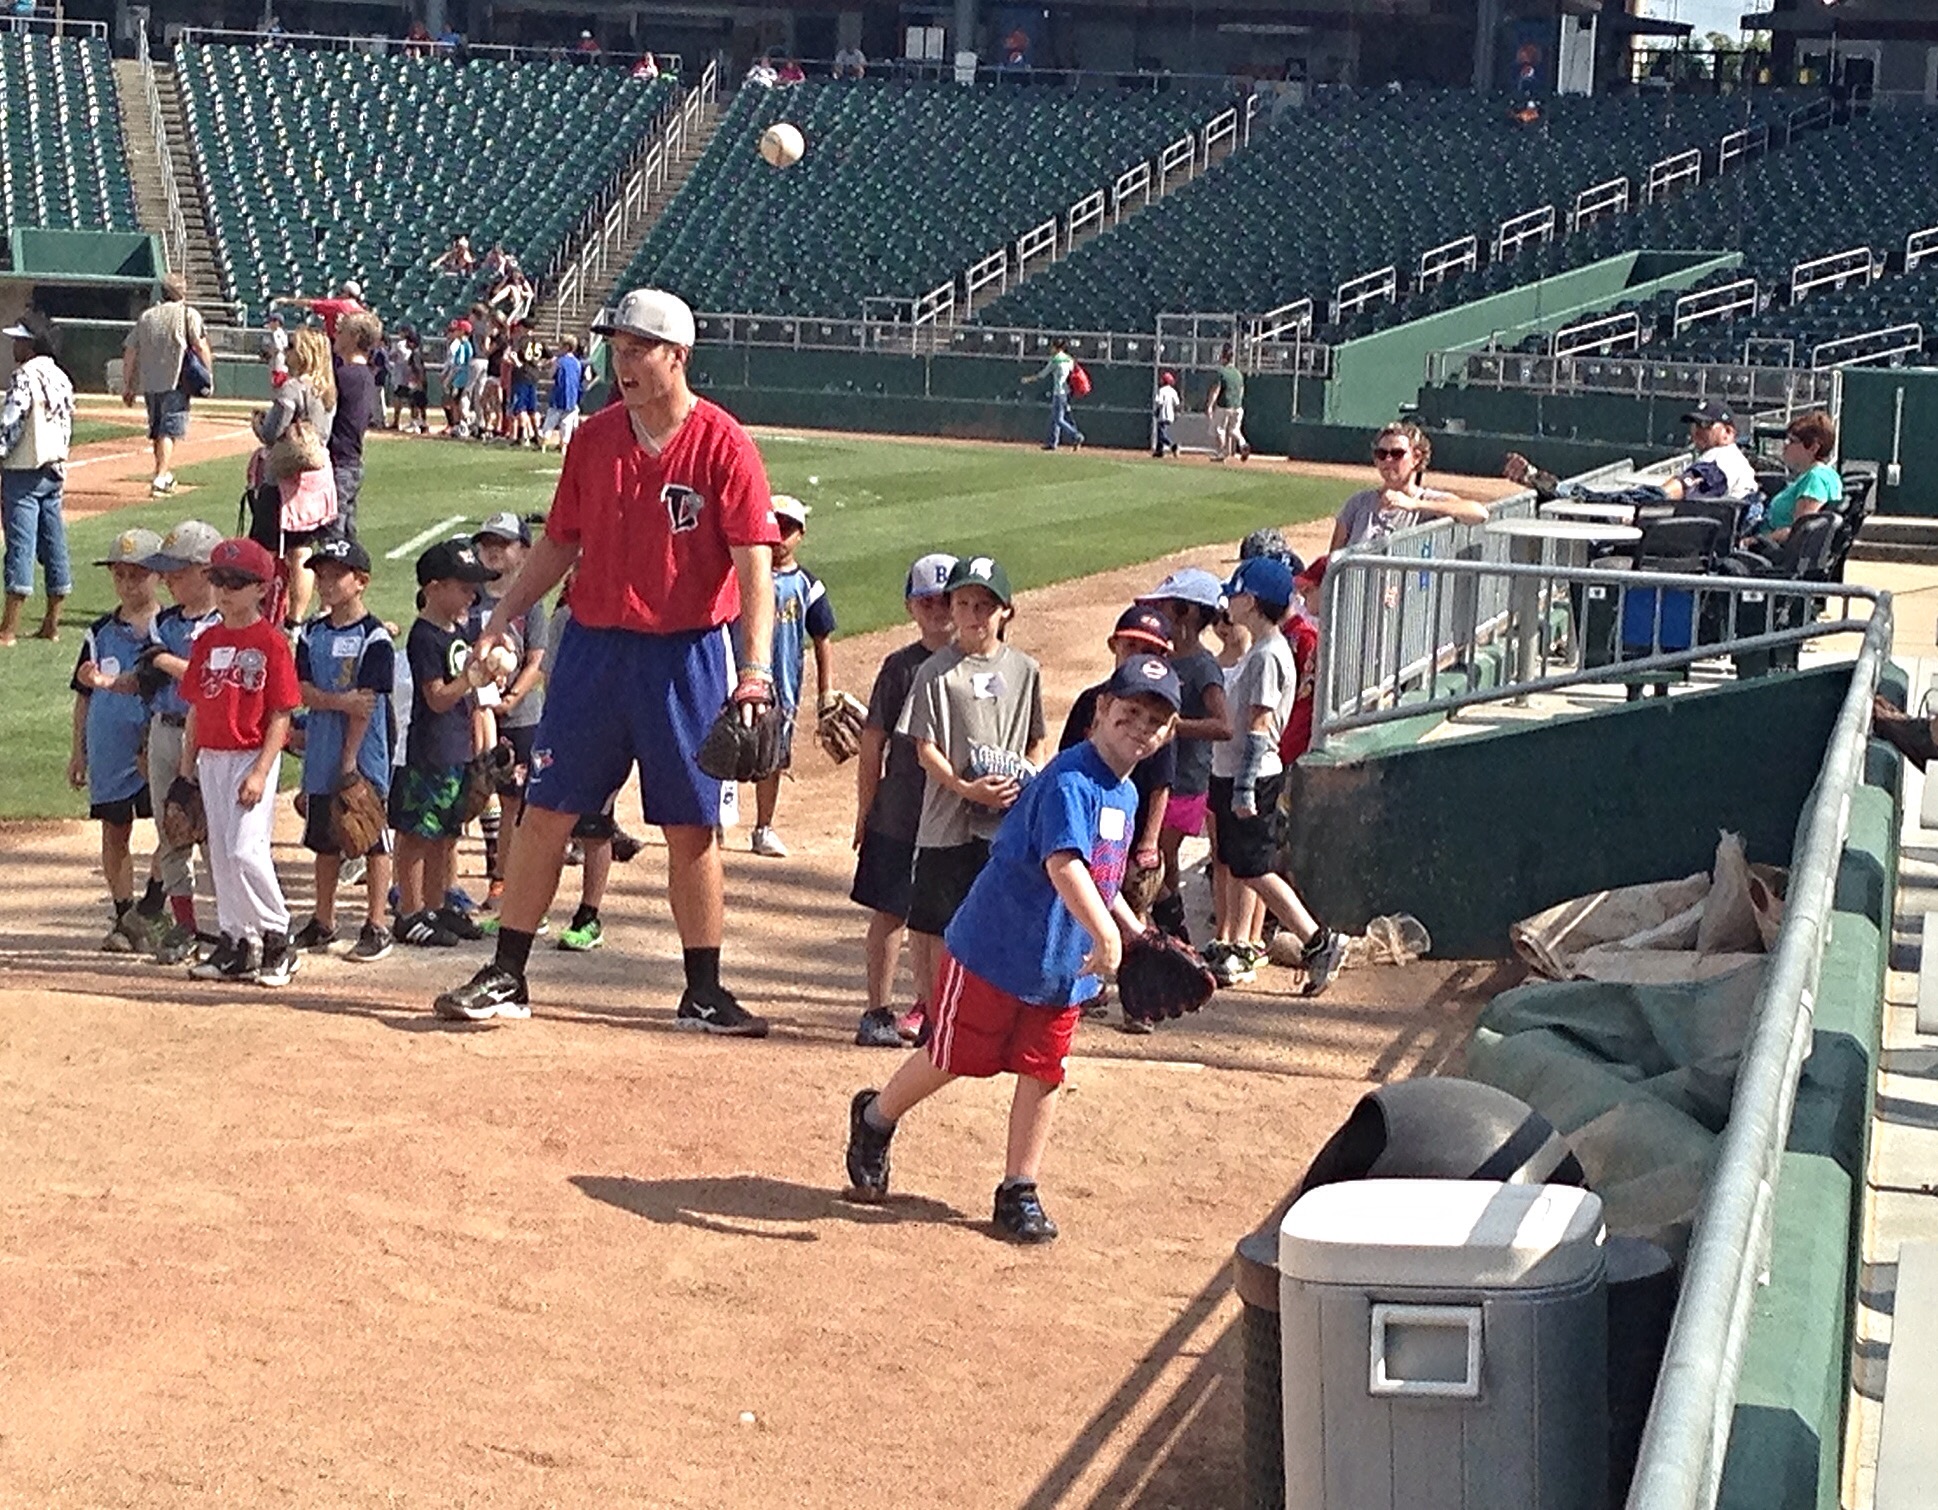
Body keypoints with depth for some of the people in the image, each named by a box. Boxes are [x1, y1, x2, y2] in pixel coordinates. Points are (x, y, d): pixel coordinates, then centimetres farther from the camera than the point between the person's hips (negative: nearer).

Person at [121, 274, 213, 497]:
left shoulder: (147, 316, 13)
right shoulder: (189, 314, 0)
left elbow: (129, 352, 10)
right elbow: (200, 347, -10)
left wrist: (127, 386, 14)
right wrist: (209, 378, -5)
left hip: (149, 382, 5)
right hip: (175, 381, -5)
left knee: (157, 430, 18)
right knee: (170, 429, -6)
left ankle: (164, 476, 31)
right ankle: (160, 477, -19)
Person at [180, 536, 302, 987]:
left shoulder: (272, 642, -8)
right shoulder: (207, 641, 11)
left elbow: (281, 715, -11)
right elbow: (197, 708, 16)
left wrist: (260, 772, -17)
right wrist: (187, 764, 12)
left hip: (252, 757, -7)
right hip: (211, 758, 7)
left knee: (245, 849, -15)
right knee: (220, 853, 9)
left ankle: (277, 937, -1)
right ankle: (235, 940, 17)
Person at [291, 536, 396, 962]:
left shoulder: (374, 637, -8)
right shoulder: (312, 634, 9)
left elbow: (367, 703, -13)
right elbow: (301, 689, 1)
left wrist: (350, 759, -17)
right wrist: (340, 700, -17)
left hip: (365, 755, -6)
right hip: (322, 752, 6)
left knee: (373, 841, 0)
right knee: (324, 840, 13)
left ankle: (377, 925, 6)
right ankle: (323, 922, 24)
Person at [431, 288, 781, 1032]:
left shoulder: (723, 445, -9)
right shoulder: (594, 437, 5)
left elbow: (755, 564, -15)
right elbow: (560, 542, 13)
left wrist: (756, 667, -26)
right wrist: (502, 615, 4)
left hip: (686, 655, -4)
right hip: (593, 643, 4)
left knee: (691, 826, 5)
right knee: (546, 810, 5)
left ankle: (703, 993, 16)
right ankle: (506, 977, 14)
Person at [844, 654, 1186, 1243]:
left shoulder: (1125, 795, 9)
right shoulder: (1069, 781, -21)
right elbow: (1063, 864, -36)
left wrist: (1136, 932, 13)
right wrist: (1105, 934, -47)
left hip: (1064, 967, 7)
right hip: (995, 951, -7)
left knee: (1041, 1072, 5)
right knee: (952, 1059, 6)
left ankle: (1019, 1193, 15)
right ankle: (875, 1118, 32)